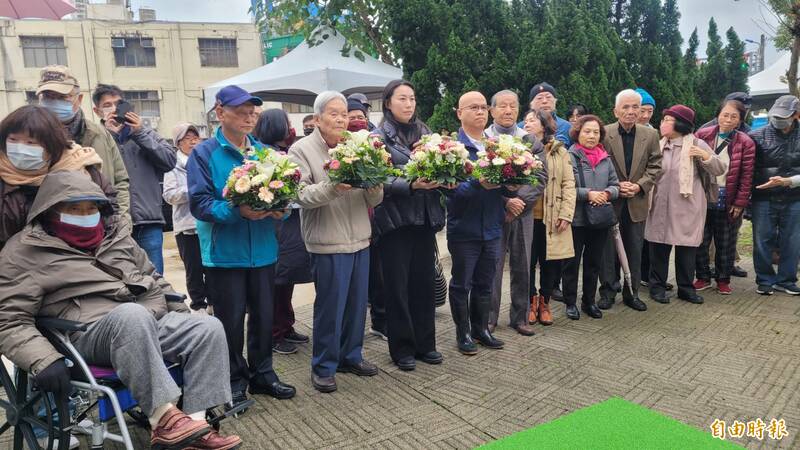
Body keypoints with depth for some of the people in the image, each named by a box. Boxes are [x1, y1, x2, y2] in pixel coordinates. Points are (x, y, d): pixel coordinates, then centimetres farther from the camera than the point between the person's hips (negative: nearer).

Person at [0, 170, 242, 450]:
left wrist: (156, 308, 12)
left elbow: (153, 280, 30)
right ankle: (164, 418, -34)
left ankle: (195, 424, -25)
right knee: (131, 315, -38)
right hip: (88, 336, -6)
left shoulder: (117, 236, 19)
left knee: (209, 327, -17)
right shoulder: (25, 251, 3)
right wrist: (43, 360, -20)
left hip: (146, 322, 6)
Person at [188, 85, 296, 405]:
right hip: (224, 254, -4)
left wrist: (280, 209, -11)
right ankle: (234, 381, 23)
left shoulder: (265, 152, 10)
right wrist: (237, 211, -25)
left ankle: (262, 373, 31)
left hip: (263, 251, 4)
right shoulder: (204, 154, -4)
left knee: (264, 316, 13)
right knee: (231, 320, 6)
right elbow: (199, 203, -12)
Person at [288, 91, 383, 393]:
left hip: (360, 239, 5)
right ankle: (323, 366, 18)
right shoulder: (301, 150, -3)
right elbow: (302, 195, -16)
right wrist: (332, 187, -30)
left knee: (357, 303, 13)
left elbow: (373, 201, 7)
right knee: (330, 306, 1)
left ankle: (350, 355, 32)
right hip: (328, 243, -5)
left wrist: (375, 187, -15)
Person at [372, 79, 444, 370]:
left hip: (425, 218, 5)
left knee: (424, 282, 10)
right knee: (398, 286, 4)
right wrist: (412, 185, -22)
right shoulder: (380, 136, -3)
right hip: (395, 221, -4)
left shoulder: (424, 131, 11)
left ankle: (425, 343, 25)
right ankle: (402, 348, 18)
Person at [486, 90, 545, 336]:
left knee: (522, 267, 9)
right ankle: (489, 317, 16)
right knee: (491, 267, 3)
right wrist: (506, 201, -15)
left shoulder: (532, 141, 8)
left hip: (523, 214, 3)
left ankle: (520, 317, 22)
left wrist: (519, 201, -12)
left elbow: (540, 177, 1)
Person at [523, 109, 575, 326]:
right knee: (528, 262, 6)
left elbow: (568, 184, 2)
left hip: (552, 217, 1)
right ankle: (532, 301, 25)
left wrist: (566, 214, -6)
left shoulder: (559, 151, 6)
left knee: (552, 263, 6)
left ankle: (544, 302, 25)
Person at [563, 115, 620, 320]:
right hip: (576, 218, -5)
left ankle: (589, 301, 28)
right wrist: (588, 194, -21)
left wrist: (607, 193, -10)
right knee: (572, 262, 5)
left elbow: (615, 185, 11)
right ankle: (571, 302, 18)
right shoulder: (570, 157, -8)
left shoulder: (605, 159, 10)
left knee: (594, 262, 14)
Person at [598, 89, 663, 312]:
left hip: (637, 202, 3)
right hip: (610, 201, -2)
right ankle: (608, 292, 17)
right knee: (608, 249, 5)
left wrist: (639, 186, -11)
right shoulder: (604, 134, -6)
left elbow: (655, 166, 4)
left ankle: (632, 293, 22)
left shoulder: (650, 135, 3)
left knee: (634, 250, 10)